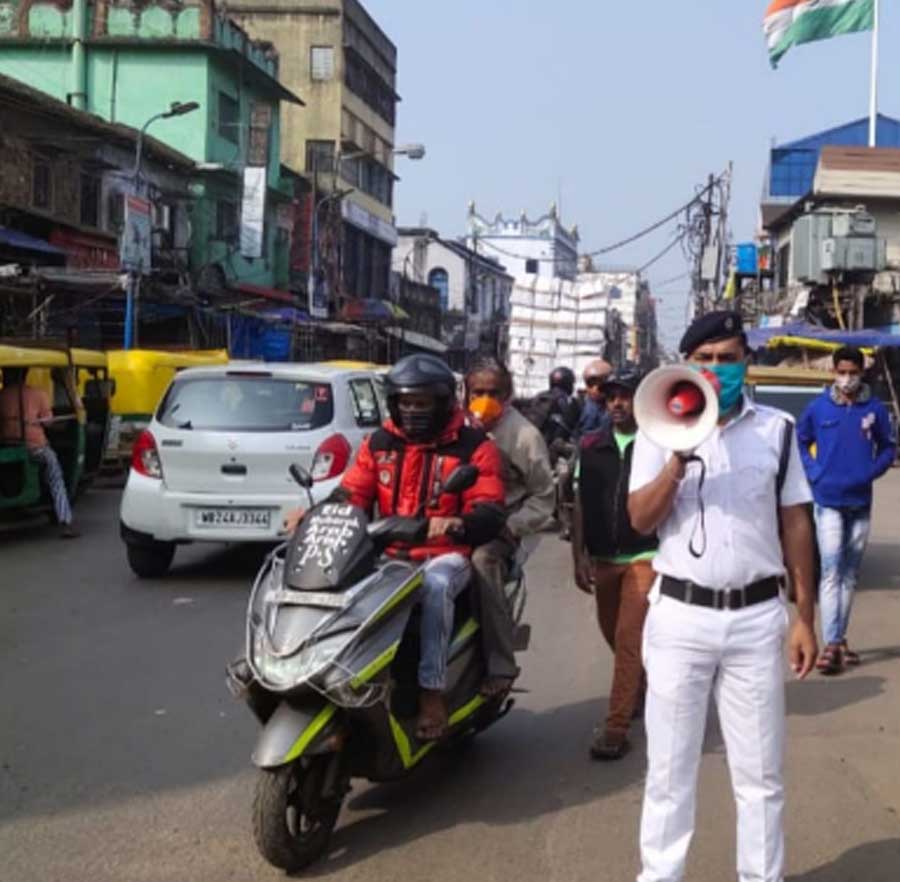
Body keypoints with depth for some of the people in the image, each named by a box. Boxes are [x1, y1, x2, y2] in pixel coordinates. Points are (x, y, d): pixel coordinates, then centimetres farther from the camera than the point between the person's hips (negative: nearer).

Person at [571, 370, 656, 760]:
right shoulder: (590, 447, 7)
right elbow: (580, 505, 8)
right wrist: (579, 556, 2)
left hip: (645, 557, -5)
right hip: (603, 559, 5)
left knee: (629, 639, -10)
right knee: (615, 637, 17)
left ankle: (616, 727, -7)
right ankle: (642, 687, 44)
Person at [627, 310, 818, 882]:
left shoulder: (777, 429, 3)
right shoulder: (660, 428, 1)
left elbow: (796, 524, 5)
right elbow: (640, 520, -5)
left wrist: (805, 617, 3)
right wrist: (678, 461, -20)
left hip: (757, 617, 1)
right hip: (680, 615, 0)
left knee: (761, 772, 9)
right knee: (670, 766, 10)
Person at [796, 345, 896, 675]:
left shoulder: (875, 409, 1)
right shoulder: (818, 407, -1)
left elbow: (888, 447, 9)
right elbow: (800, 442, 10)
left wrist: (871, 472, -6)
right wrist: (813, 472, -3)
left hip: (860, 503, 2)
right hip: (828, 502, -2)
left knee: (850, 574, 11)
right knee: (831, 572, -10)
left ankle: (840, 639, 21)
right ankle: (831, 644, -12)